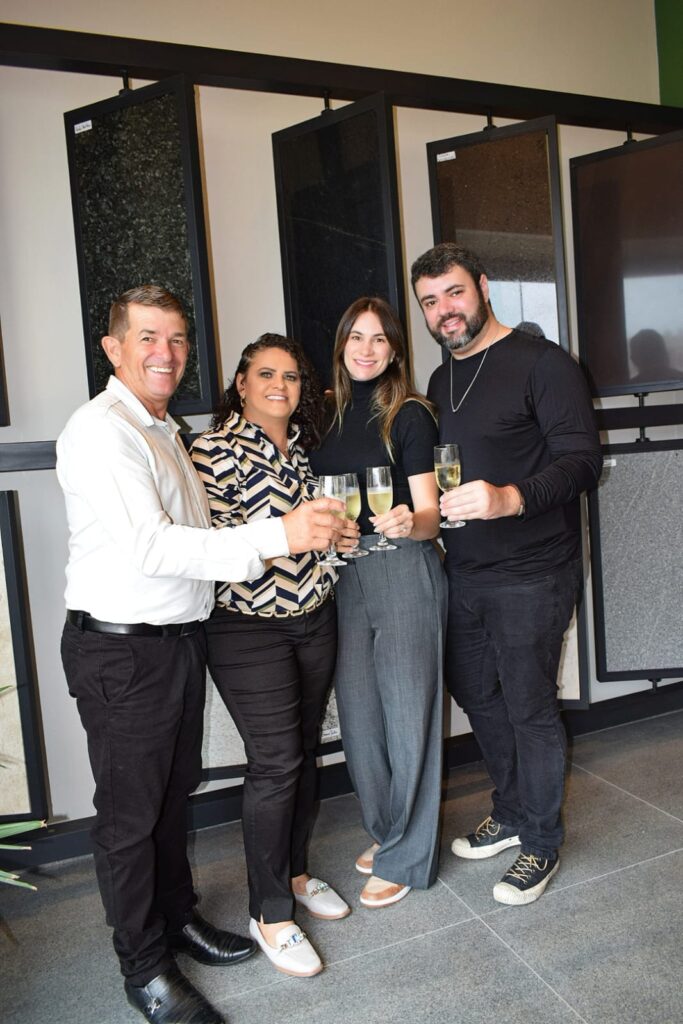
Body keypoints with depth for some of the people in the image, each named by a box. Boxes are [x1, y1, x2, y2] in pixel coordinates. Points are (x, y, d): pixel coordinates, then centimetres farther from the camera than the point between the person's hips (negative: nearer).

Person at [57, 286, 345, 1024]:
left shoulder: (162, 430, 14)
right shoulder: (101, 431, -17)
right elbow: (148, 546, -27)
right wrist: (275, 537, -32)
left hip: (178, 638, 9)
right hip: (121, 650, -8)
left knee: (174, 790, 21)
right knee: (130, 811, 8)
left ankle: (177, 916, 42)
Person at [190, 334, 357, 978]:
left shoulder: (303, 445, 11)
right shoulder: (216, 449, -10)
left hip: (314, 617, 7)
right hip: (249, 629, -6)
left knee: (304, 749, 15)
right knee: (275, 761, -3)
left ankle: (296, 873, 36)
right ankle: (269, 912, 17)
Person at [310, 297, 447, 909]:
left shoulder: (410, 414, -6)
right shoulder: (326, 413, 10)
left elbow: (429, 513, -9)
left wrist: (409, 523, -29)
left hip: (403, 569, -5)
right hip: (343, 571, 6)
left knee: (407, 710, 3)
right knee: (358, 709, 13)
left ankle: (405, 857, 21)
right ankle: (384, 830, 36)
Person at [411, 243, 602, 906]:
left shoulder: (541, 362, -10)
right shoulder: (441, 380, 13)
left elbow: (582, 460, -19)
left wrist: (511, 498, -33)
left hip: (531, 572, -7)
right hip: (464, 571, 7)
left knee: (529, 707, 4)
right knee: (474, 694, 17)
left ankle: (541, 844, 27)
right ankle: (511, 814, 40)